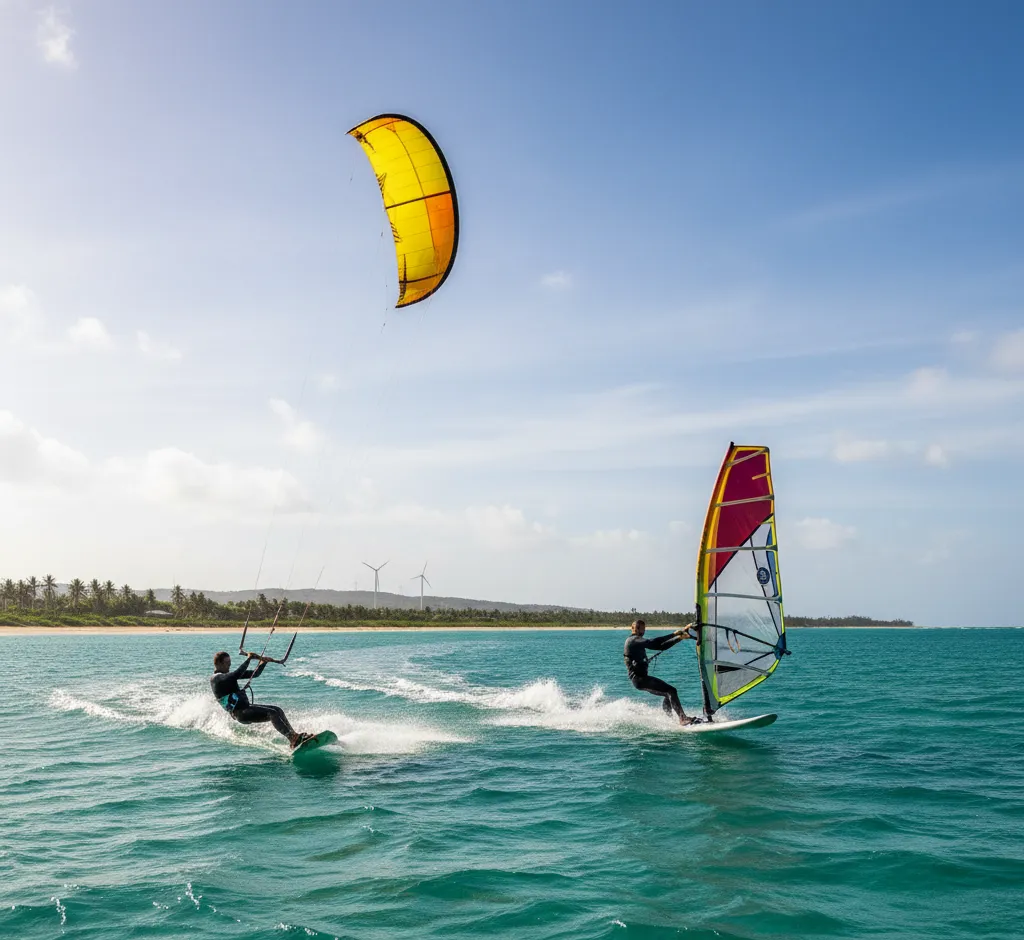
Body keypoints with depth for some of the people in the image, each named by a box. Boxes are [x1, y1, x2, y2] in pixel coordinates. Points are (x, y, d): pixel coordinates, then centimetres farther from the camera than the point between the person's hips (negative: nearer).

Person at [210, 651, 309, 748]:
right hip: (240, 713, -9)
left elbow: (254, 674, 15)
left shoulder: (229, 675, 19)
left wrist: (263, 663, 0)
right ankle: (292, 738, -33)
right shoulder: (216, 678, -8)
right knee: (272, 713, -23)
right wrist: (248, 659, -18)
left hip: (247, 707, 9)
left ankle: (293, 734, -12)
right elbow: (237, 674, -26)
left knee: (278, 710, -4)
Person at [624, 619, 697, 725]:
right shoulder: (634, 640, -9)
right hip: (638, 678, -10)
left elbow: (661, 646, 18)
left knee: (668, 694, 18)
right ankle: (683, 718, -24)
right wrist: (673, 635, -26)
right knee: (671, 691, -18)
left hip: (642, 678, 10)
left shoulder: (639, 642, 21)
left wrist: (679, 638, 9)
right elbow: (652, 642, -26)